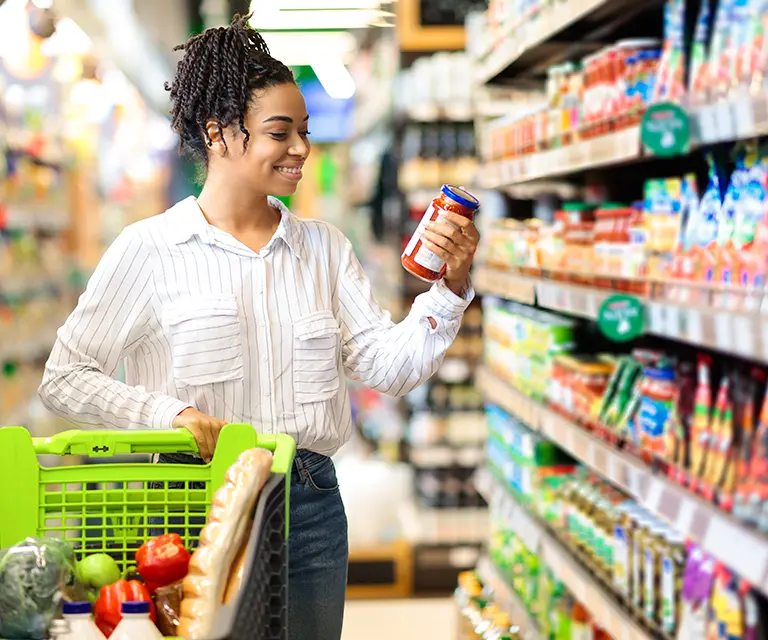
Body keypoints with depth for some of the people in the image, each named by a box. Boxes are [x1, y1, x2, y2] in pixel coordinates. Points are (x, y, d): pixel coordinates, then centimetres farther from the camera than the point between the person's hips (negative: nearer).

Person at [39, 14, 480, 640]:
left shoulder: (325, 246, 8)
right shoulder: (149, 249, -4)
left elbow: (389, 365, 2)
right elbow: (66, 377, -4)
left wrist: (450, 288, -12)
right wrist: (167, 413, -17)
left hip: (310, 504, 4)